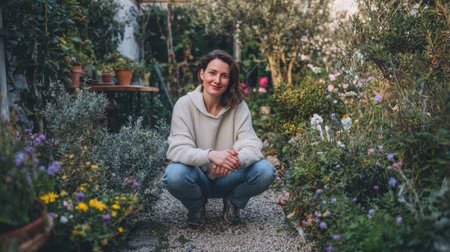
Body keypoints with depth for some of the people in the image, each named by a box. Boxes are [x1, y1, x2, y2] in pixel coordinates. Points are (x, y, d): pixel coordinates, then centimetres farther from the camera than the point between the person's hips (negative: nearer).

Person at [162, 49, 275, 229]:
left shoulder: (238, 106, -6)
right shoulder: (185, 104, -11)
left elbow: (251, 145, -15)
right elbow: (178, 149, -21)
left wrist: (237, 160, -40)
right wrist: (211, 155, -42)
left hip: (228, 179, 2)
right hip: (199, 179, -1)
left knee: (265, 171, -25)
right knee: (175, 174, -34)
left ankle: (233, 201, 8)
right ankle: (196, 205, 4)